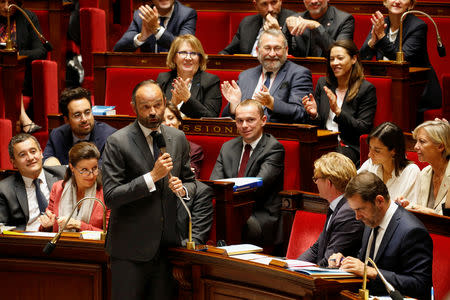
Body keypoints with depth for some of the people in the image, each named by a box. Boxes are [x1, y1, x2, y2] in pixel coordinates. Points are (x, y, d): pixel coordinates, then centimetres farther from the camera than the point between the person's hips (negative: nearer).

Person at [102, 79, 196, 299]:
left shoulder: (178, 139, 7)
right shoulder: (117, 142, -9)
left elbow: (190, 182, 18)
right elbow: (110, 197, -14)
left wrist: (183, 189, -7)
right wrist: (152, 176, -21)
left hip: (167, 245, 4)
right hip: (130, 249, -4)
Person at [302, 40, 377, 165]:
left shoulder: (367, 89, 1)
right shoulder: (323, 83, 16)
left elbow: (364, 129, -6)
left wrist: (338, 111, -16)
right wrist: (314, 115, -5)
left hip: (349, 146, -4)